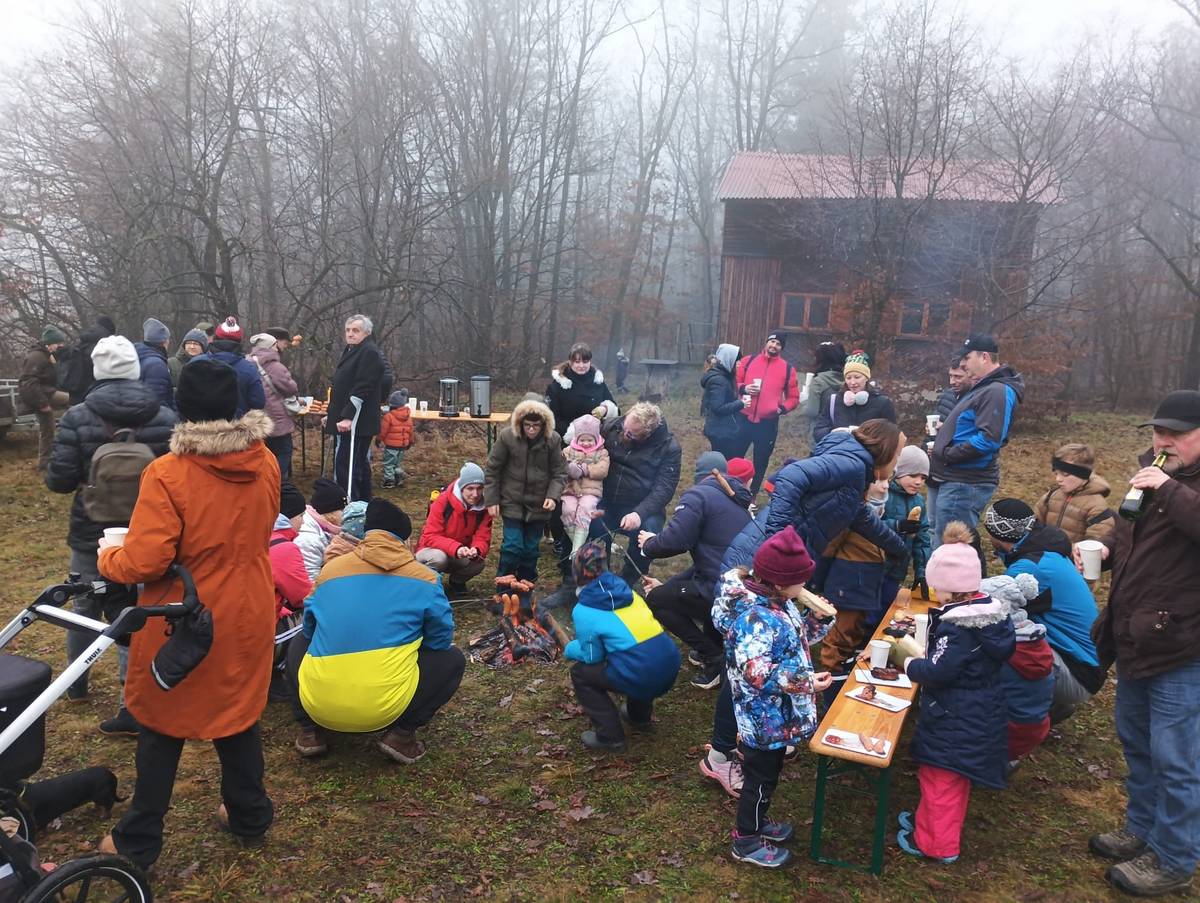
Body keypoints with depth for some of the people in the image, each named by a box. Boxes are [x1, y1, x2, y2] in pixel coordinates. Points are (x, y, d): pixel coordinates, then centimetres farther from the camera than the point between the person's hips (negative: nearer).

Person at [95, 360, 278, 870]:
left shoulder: (167, 474, -23)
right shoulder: (266, 464, -8)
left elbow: (144, 563, -22)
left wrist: (107, 557, -2)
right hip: (246, 616, 4)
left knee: (162, 725, 16)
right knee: (238, 715, 21)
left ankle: (138, 841, 32)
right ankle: (249, 818, 36)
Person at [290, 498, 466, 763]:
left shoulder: (329, 569, 9)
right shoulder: (424, 579, 2)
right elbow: (441, 640, 11)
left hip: (318, 706, 3)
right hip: (384, 708, -3)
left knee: (300, 644, 33)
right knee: (452, 659, 20)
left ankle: (310, 731, 17)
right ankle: (401, 734, 4)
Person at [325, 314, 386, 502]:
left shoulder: (369, 353, -12)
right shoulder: (352, 352, 19)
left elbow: (362, 389, -21)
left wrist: (347, 417, -26)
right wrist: (331, 415, 23)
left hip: (355, 424, -10)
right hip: (346, 421, 10)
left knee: (345, 468, -13)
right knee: (359, 465, 16)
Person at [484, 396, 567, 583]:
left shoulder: (553, 440, -9)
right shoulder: (507, 436, -12)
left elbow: (560, 472, -2)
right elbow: (493, 469, -4)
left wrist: (553, 496, -18)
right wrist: (491, 500, -5)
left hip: (539, 504, 2)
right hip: (512, 501, -1)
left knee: (531, 548, 10)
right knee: (512, 546, -6)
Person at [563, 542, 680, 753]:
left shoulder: (583, 610, -1)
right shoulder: (626, 591, 16)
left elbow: (592, 657, 7)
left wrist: (569, 649, 28)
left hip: (642, 677, -6)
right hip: (670, 666, 6)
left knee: (580, 674, 15)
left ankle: (610, 737, 14)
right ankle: (640, 716, 42)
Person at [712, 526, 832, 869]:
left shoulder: (777, 600, -2)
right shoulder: (755, 618, -32)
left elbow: (793, 637, 13)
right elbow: (757, 674, -36)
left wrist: (816, 618, -4)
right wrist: (806, 683, -32)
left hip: (777, 714, 9)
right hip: (764, 717, -9)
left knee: (769, 772, 26)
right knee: (761, 777, 10)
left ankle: (757, 821, 47)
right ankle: (746, 841, 30)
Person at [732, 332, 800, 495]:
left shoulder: (788, 369, 4)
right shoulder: (748, 360, 4)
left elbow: (794, 397, 8)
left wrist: (782, 408, -10)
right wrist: (743, 388, -10)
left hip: (768, 423, 0)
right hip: (743, 419, 0)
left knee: (760, 462, 10)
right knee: (735, 456, 7)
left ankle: (751, 496, 24)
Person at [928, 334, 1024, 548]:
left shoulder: (998, 391, -15)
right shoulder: (981, 389, 19)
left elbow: (989, 440, -26)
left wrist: (945, 455, -18)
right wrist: (945, 430, 10)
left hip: (964, 484, -11)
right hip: (949, 479, 11)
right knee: (939, 545, 19)